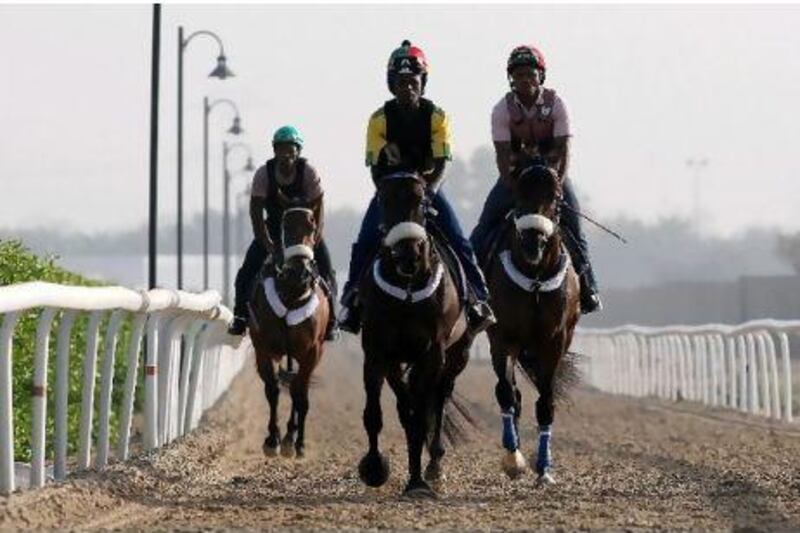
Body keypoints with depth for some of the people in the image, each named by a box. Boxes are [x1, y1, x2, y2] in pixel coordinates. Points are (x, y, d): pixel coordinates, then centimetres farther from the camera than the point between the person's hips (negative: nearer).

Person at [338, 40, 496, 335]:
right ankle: (352, 298, -7)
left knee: (458, 241, -14)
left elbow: (441, 164, -14)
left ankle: (478, 299, -9)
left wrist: (428, 191, -31)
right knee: (365, 242, -17)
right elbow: (375, 167, -10)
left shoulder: (437, 117, -10)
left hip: (427, 186, 0)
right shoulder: (380, 119, -11)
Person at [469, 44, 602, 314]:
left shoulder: (555, 104, -13)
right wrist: (513, 189, -26)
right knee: (487, 223, -9)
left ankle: (587, 290, 1)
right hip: (515, 172, 1)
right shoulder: (503, 109, -11)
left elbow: (564, 149, -15)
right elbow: (503, 154, -14)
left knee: (572, 224, -9)